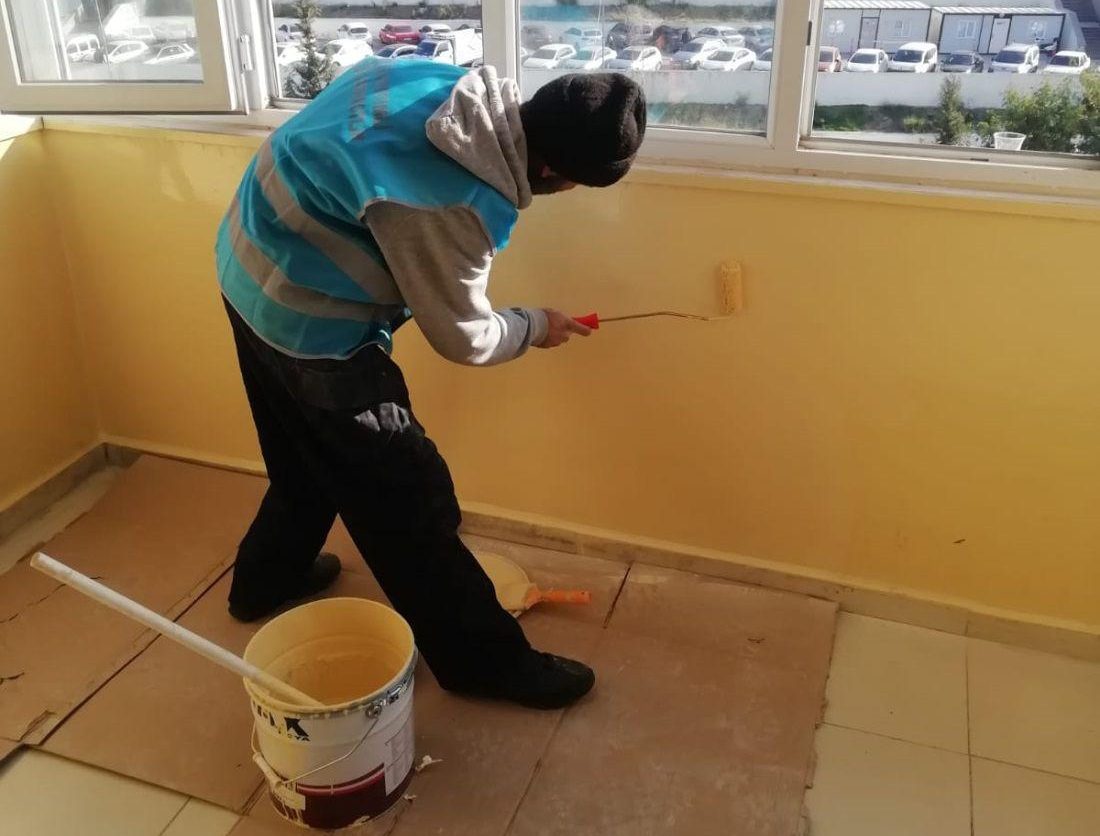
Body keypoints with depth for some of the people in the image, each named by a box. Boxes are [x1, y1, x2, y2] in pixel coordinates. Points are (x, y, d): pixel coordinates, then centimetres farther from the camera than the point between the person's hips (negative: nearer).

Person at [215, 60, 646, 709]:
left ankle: (265, 580, 52)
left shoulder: (461, 86, -7)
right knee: (406, 503, 2)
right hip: (308, 321, -9)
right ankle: (487, 660, 17)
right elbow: (464, 338, -14)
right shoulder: (457, 211, -31)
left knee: (309, 458, 29)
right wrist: (535, 327, 5)